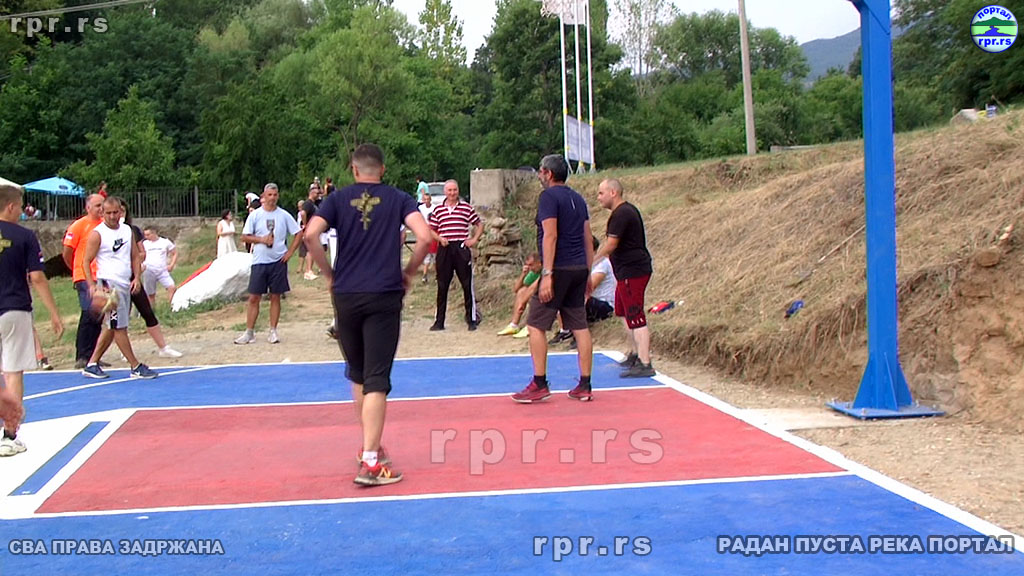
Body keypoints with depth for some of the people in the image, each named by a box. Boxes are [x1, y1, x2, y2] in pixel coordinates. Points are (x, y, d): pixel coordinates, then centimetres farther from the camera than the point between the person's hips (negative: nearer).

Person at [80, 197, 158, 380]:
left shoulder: (127, 230, 12)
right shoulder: (97, 234, -7)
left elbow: (136, 256, 17)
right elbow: (86, 262, -7)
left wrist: (136, 277, 2)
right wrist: (92, 286, -17)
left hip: (125, 284, 7)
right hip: (108, 284, -7)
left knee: (111, 327, 11)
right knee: (119, 327, -5)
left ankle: (92, 365, 19)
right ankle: (136, 367, -2)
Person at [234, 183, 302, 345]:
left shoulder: (284, 215, 2)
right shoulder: (255, 215, 1)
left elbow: (298, 234, 6)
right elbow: (244, 236, 2)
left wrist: (290, 252, -3)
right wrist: (261, 239, -13)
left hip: (278, 261, 0)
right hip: (259, 261, 0)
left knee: (275, 297, 5)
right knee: (254, 297, 0)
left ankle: (273, 331, 13)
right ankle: (249, 333, 6)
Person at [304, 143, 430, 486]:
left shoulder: (338, 199, 7)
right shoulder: (398, 199, 5)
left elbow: (310, 235, -8)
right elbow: (425, 237, -9)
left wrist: (330, 274, 5)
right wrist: (408, 273, 5)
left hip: (345, 296, 2)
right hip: (384, 297, -2)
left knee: (357, 376, 19)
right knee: (376, 380, -4)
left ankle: (369, 446, 31)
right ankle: (370, 464, -9)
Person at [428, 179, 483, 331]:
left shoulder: (466, 207, 5)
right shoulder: (438, 210, 9)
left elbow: (479, 224, 11)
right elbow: (431, 230, 14)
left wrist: (474, 239, -1)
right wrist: (439, 238, -4)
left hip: (462, 249, -2)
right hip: (444, 250, 2)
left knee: (467, 285, -1)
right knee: (442, 286, 5)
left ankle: (472, 319, 7)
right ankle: (439, 321, 12)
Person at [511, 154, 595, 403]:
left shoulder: (549, 196, -7)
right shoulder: (578, 198, 16)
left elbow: (550, 235, -16)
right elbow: (588, 238, 16)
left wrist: (547, 274, -20)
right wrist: (588, 273, 20)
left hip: (559, 269, -8)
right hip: (579, 269, 8)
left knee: (535, 325, -1)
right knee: (580, 326, 8)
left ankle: (539, 385, -1)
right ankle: (585, 386, 10)